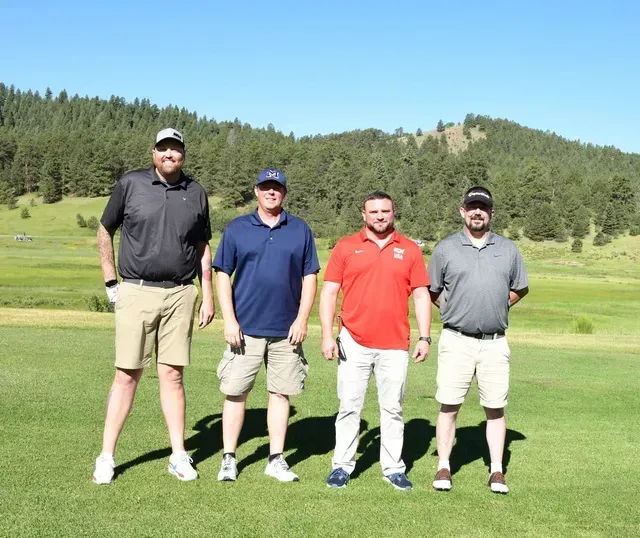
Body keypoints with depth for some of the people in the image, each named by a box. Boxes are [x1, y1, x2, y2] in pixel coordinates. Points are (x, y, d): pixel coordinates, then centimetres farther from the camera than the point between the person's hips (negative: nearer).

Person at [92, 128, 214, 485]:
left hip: (180, 295, 2)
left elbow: (203, 248, 14)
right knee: (127, 375, -1)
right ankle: (107, 457, 9)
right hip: (136, 292, -2)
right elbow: (105, 231, 9)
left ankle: (179, 456, 13)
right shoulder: (130, 184, 2)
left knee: (172, 375, 5)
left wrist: (208, 294, 9)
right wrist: (112, 283, 4)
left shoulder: (196, 194, 8)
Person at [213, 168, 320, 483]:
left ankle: (276, 459, 17)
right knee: (235, 392, 1)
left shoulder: (300, 230, 7)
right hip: (245, 328, -1)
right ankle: (229, 459, 12)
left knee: (281, 393, 7)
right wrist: (229, 320, -6)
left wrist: (302, 319, -2)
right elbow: (222, 276, 3)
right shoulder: (236, 229, 5)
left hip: (286, 329, 1)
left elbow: (310, 277, 7)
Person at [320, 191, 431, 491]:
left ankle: (393, 468, 17)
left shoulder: (410, 250, 7)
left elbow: (421, 296, 8)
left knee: (393, 409, 8)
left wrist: (425, 337, 1)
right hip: (353, 344, -1)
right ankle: (342, 465, 15)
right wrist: (327, 336, -5)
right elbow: (329, 292, 2)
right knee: (349, 407, 4)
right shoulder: (346, 247, 4)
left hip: (395, 346, 1)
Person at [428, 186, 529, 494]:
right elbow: (432, 292, 12)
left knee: (495, 408, 5)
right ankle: (443, 468, 10)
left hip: (495, 342, 1)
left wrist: (498, 307, 7)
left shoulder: (508, 249, 9)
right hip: (456, 341, -1)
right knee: (449, 406, 0)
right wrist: (454, 311, 4)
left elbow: (520, 288, 19)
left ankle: (496, 471, 14)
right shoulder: (445, 248, 4)